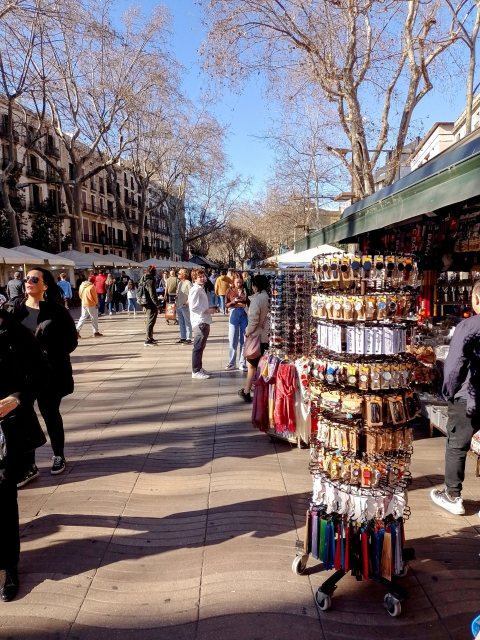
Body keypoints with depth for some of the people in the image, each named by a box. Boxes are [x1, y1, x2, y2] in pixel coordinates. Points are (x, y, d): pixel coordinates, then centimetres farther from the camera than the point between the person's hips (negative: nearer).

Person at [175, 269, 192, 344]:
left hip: (185, 306, -9)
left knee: (187, 323, -3)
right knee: (181, 323, 13)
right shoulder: (179, 283, 15)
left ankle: (188, 339, 0)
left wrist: (187, 302, -19)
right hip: (178, 306, 9)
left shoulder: (188, 283, -11)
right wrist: (176, 301, 10)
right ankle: (183, 338, 21)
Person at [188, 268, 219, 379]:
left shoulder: (201, 289, 18)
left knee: (201, 347, 17)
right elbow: (193, 307, -21)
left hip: (204, 322, 10)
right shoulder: (195, 290, -13)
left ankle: (199, 368, 27)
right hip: (199, 322, -10)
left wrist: (210, 309, 11)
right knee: (198, 347, -5)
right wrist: (207, 311, -16)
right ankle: (196, 372, 1)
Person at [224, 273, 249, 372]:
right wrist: (234, 301, -13)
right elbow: (226, 305, 3)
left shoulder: (245, 290, 4)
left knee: (243, 340, 4)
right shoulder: (229, 291, 3)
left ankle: (242, 363, 12)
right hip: (234, 315, 0)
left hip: (244, 315, 0)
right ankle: (232, 363, 15)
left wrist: (244, 303, -13)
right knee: (233, 340, 4)